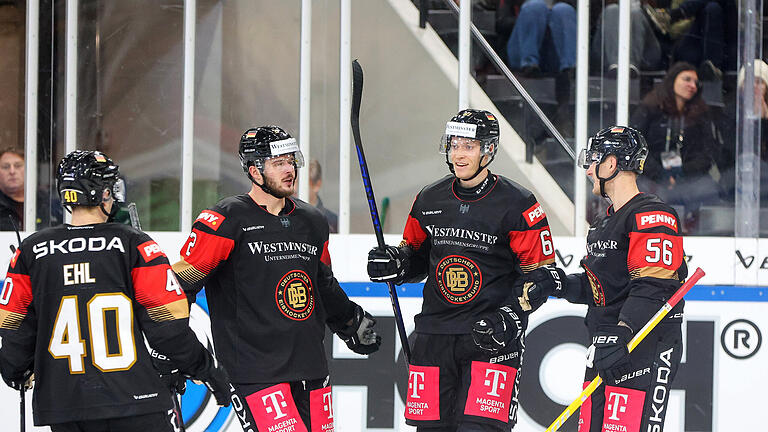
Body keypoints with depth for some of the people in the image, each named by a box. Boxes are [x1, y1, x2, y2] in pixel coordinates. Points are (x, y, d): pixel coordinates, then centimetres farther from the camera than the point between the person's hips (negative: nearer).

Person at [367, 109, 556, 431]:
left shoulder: (517, 205, -7)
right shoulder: (429, 200, 7)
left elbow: (539, 273, -5)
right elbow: (416, 254, 21)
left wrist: (511, 318, -17)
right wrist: (397, 263, -2)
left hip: (493, 337, -5)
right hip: (435, 331, 5)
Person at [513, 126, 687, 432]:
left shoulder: (652, 215, -12)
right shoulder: (604, 223, 21)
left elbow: (654, 286, -23)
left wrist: (623, 333, -32)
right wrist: (554, 283, 10)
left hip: (645, 348, -10)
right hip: (605, 347, 10)